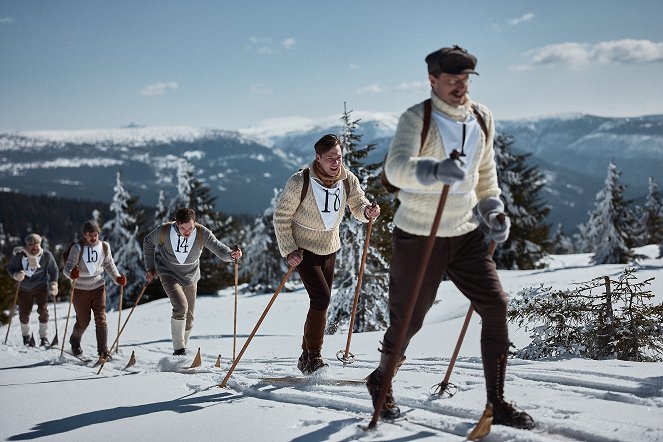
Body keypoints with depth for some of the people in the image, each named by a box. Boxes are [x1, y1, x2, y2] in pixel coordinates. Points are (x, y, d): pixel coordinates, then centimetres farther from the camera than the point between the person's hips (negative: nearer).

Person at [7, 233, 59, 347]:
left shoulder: (46, 255, -17)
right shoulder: (19, 255, -20)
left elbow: (53, 270, -2)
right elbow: (10, 267, -5)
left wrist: (53, 283, -14)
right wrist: (16, 275, -25)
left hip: (41, 286, -1)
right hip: (24, 288, 1)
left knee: (43, 311, -12)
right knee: (24, 313, 5)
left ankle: (44, 338, 4)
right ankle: (26, 336, 30)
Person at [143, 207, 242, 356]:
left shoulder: (202, 233, -20)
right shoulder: (164, 231, -21)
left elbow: (219, 249, -27)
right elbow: (148, 242, -1)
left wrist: (231, 254, -50)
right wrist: (150, 267, 2)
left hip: (190, 277, 3)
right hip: (169, 275, -3)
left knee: (188, 320, 7)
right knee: (181, 306, -25)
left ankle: (182, 347, 29)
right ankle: (178, 349, -17)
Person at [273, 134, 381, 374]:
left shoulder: (348, 179, -9)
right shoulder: (300, 181, -22)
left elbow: (358, 204, 2)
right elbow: (281, 216, -14)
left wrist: (367, 211, -22)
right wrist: (288, 251, -18)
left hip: (330, 248, 6)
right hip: (303, 249, -6)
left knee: (321, 302, 10)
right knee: (321, 297, -18)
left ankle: (306, 358, 24)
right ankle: (313, 357, -7)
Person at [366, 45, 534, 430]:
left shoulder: (483, 119, 4)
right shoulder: (416, 118, -13)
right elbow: (396, 167, -31)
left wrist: (493, 209, 5)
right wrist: (435, 170, -50)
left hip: (466, 234, 5)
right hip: (418, 236, -5)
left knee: (496, 306, -5)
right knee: (409, 319, 6)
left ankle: (497, 402, 4)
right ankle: (382, 380, 33)